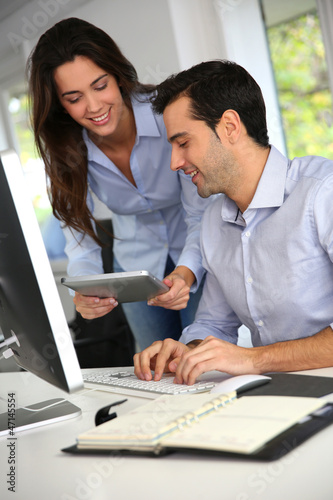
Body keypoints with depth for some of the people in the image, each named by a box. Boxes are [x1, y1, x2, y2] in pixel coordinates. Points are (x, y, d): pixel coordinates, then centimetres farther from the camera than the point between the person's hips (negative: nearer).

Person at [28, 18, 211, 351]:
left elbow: (201, 214, -26)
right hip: (136, 265, 3)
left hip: (199, 257, -3)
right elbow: (80, 234, -15)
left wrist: (186, 273, -45)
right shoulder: (65, 149, -18)